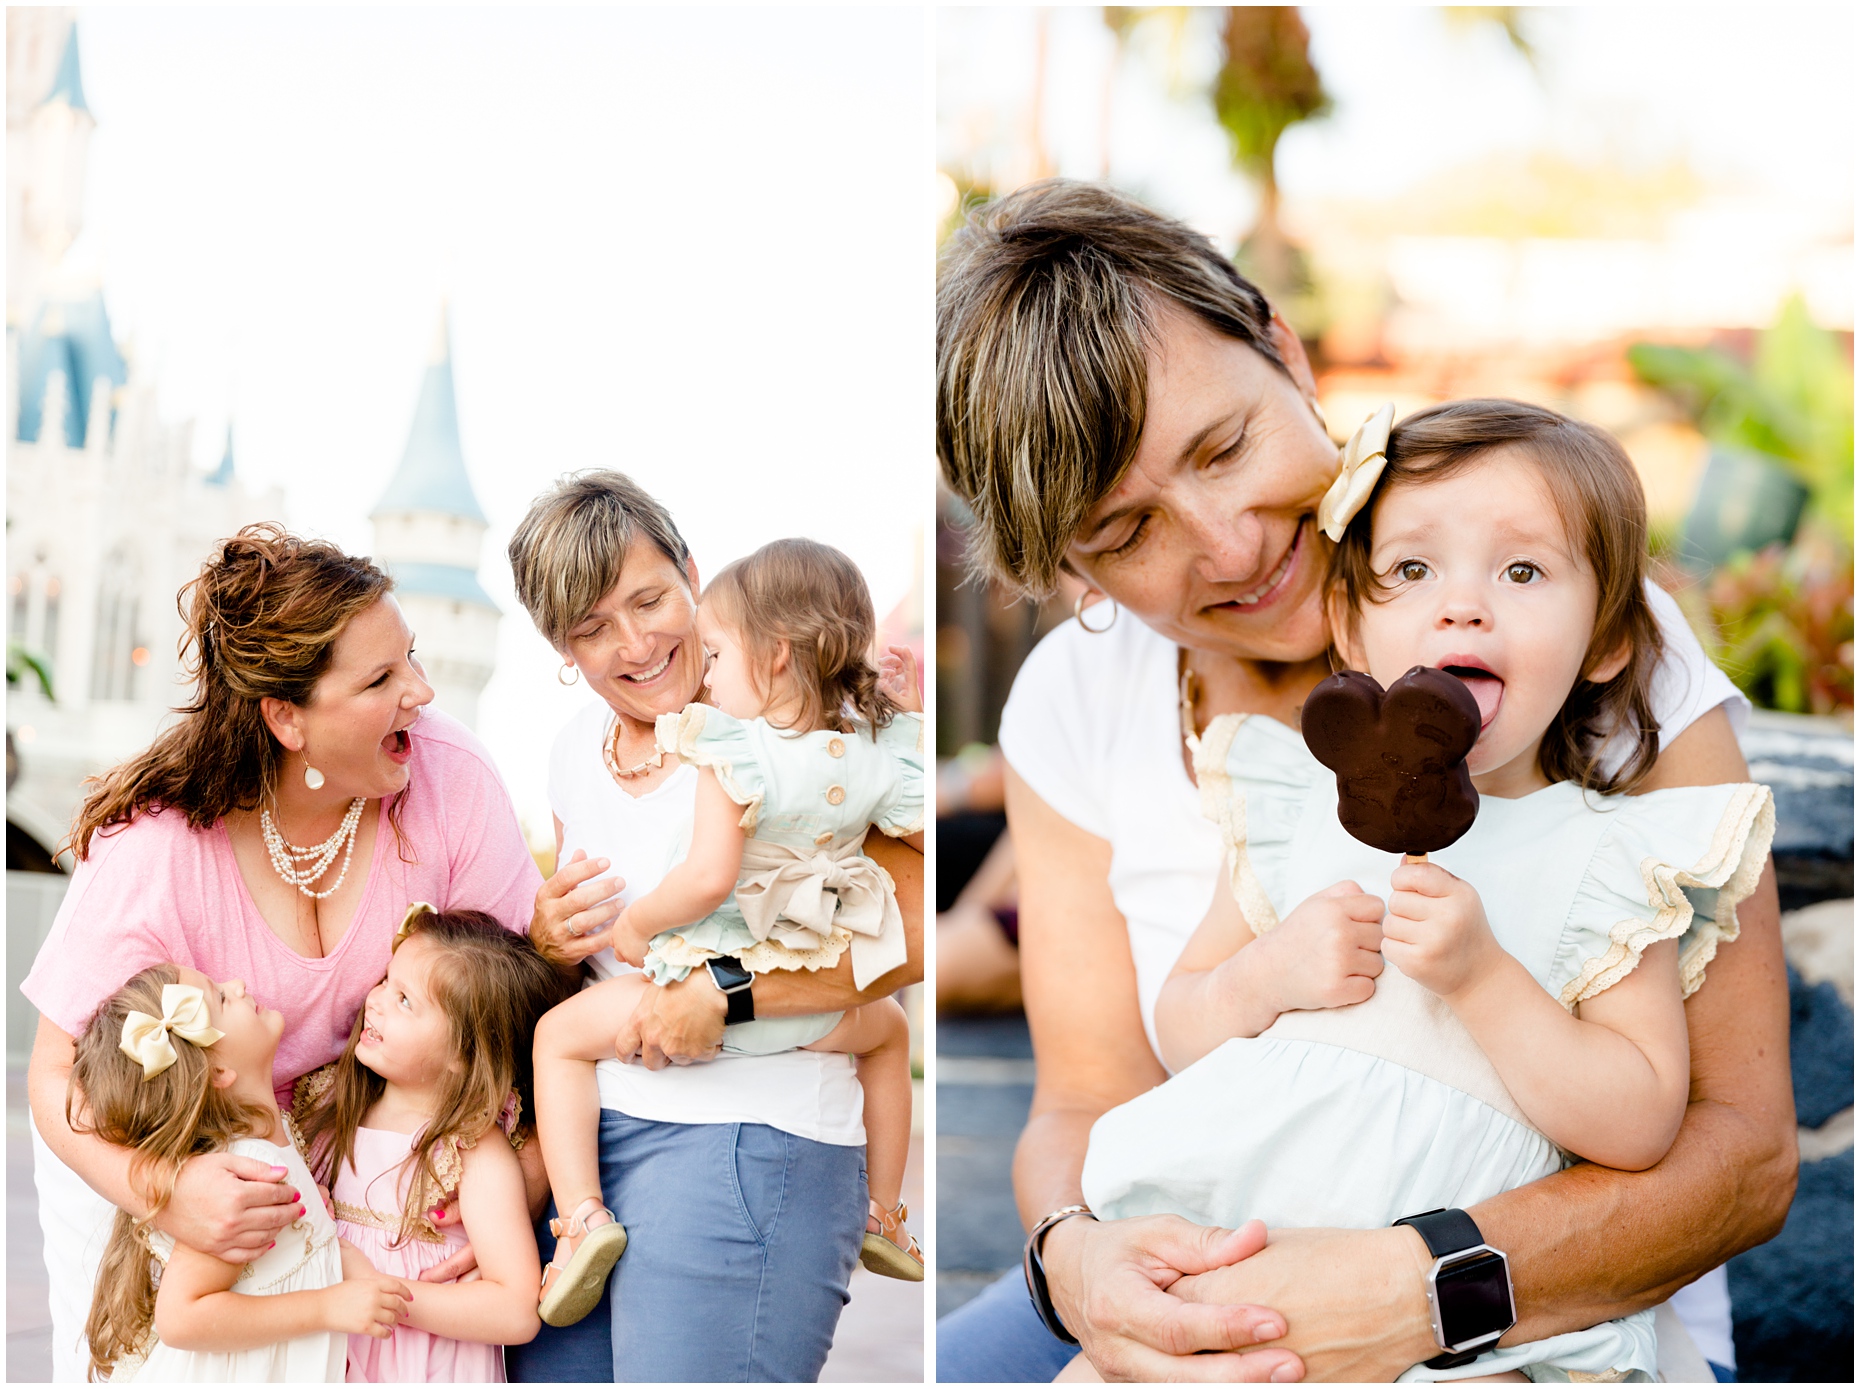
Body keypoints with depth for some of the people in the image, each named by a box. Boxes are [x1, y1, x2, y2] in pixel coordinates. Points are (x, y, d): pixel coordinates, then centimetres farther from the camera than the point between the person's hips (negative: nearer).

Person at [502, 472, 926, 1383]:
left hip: (745, 1138, -7)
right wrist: (545, 939, 2)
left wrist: (724, 993, -22)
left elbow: (921, 927, -21)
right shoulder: (578, 751, 12)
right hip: (585, 1134, 7)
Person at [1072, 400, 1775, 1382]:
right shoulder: (1305, 803, 10)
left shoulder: (1613, 858, 2)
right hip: (1223, 1214, 2)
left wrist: (1481, 977, -17)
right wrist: (1267, 975, -9)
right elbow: (1177, 1030, 13)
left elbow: (1641, 1127, -6)